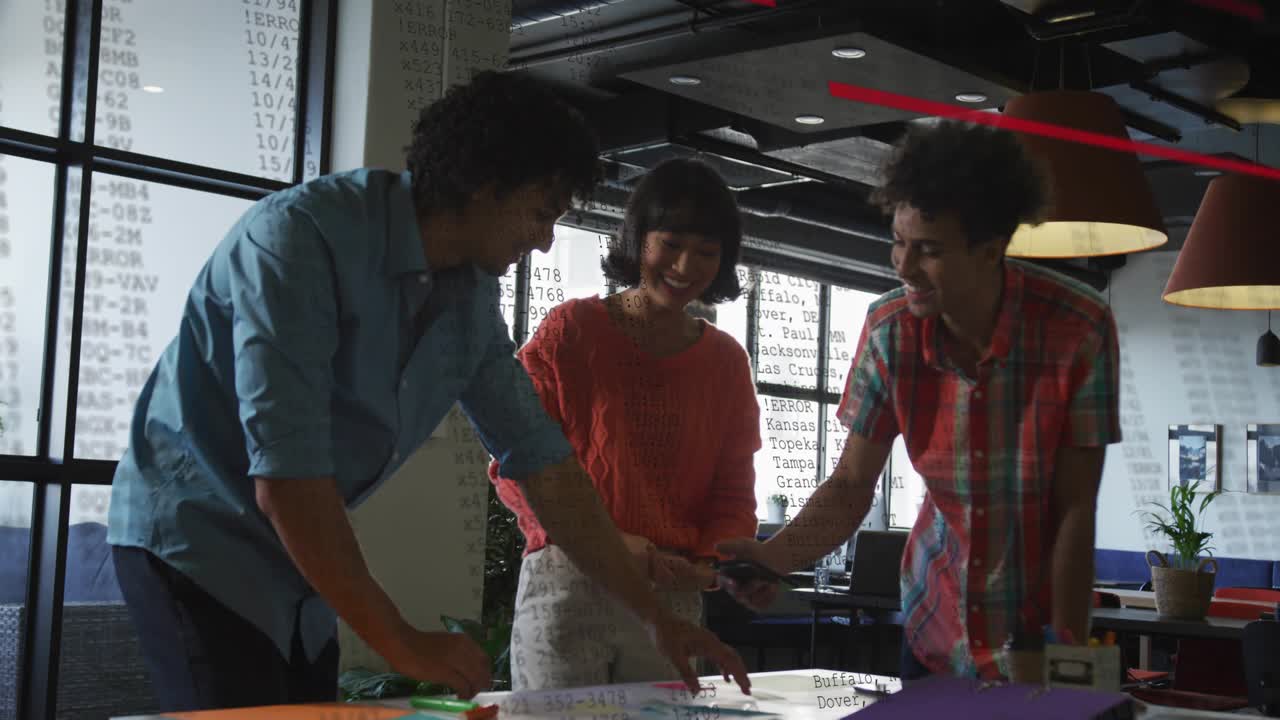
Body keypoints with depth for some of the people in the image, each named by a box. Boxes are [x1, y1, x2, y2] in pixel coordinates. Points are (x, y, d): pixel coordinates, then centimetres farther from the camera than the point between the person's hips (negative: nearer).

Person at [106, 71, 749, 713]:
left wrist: (653, 614, 4)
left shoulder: (473, 300, -2)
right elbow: (285, 478, -30)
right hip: (193, 540, -7)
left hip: (294, 563, 7)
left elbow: (542, 463, 6)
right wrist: (401, 642, -25)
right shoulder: (302, 234, -25)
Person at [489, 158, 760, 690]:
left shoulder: (726, 361, 11)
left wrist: (716, 558, -10)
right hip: (567, 586, -3)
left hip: (672, 597, 3)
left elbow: (733, 490, 11)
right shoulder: (570, 330, -1)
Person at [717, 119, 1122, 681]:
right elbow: (851, 486, -8)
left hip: (1037, 629, -2)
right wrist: (776, 556, -25)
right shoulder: (890, 329, -13)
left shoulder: (1079, 329, -21)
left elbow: (1076, 509, -17)